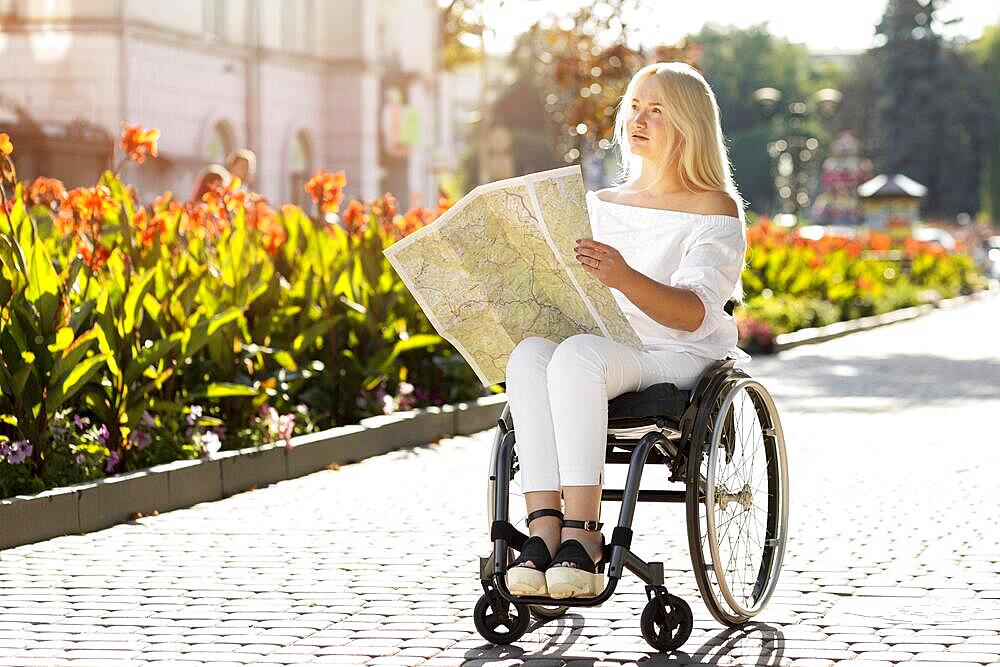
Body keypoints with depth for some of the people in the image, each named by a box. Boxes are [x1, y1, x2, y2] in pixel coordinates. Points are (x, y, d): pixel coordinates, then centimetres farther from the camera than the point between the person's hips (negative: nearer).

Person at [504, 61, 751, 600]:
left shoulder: (715, 211, 4)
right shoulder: (601, 205, 22)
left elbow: (692, 314, -12)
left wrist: (624, 278, -30)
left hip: (679, 359, -5)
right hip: (602, 349, 5)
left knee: (577, 355, -37)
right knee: (529, 353, -31)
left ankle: (582, 535, -43)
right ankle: (543, 526, -41)